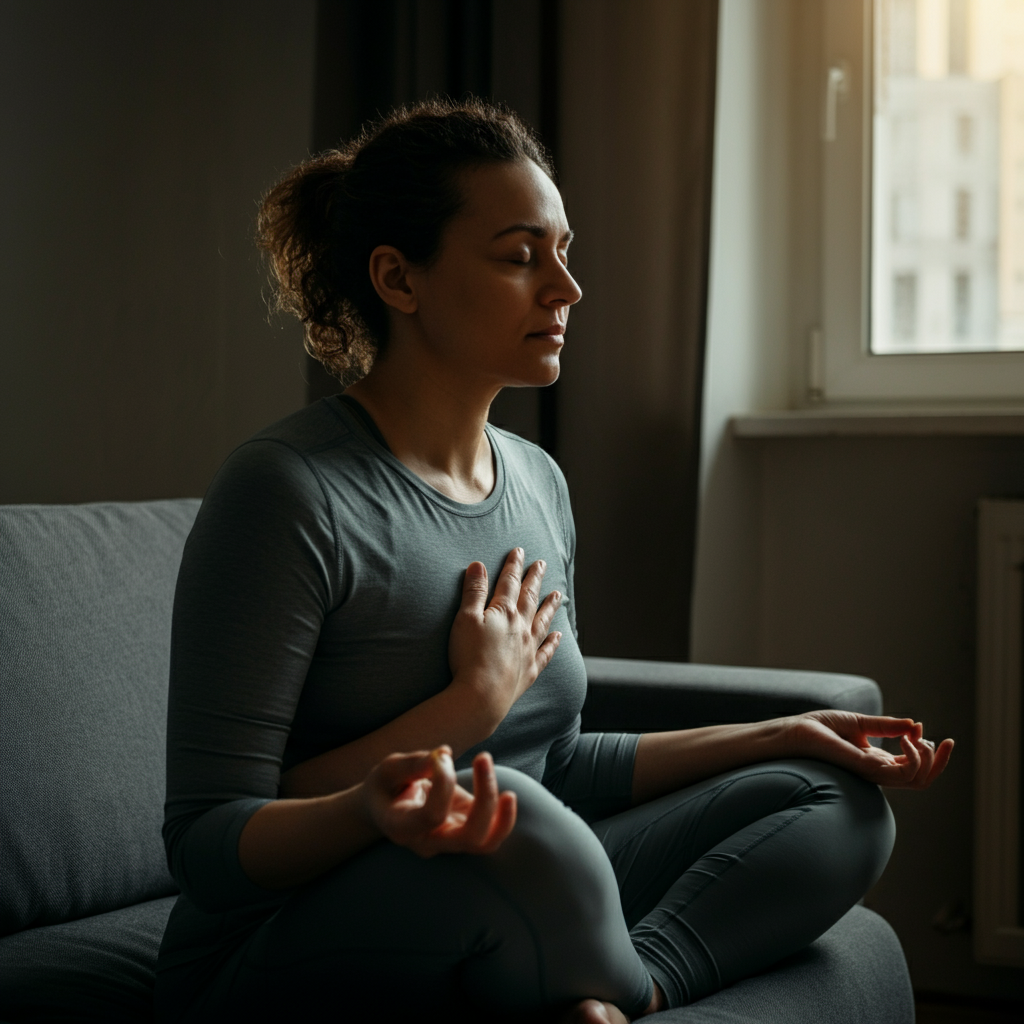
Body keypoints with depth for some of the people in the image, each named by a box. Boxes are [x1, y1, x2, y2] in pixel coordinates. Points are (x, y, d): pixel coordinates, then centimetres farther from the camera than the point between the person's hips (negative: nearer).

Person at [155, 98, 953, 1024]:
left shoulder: (538, 483, 10)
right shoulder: (288, 493, -16)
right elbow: (206, 845, -19)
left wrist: (778, 735, 12)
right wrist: (474, 699, -25)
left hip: (503, 927, 8)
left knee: (835, 800, 4)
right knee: (515, 830, -39)